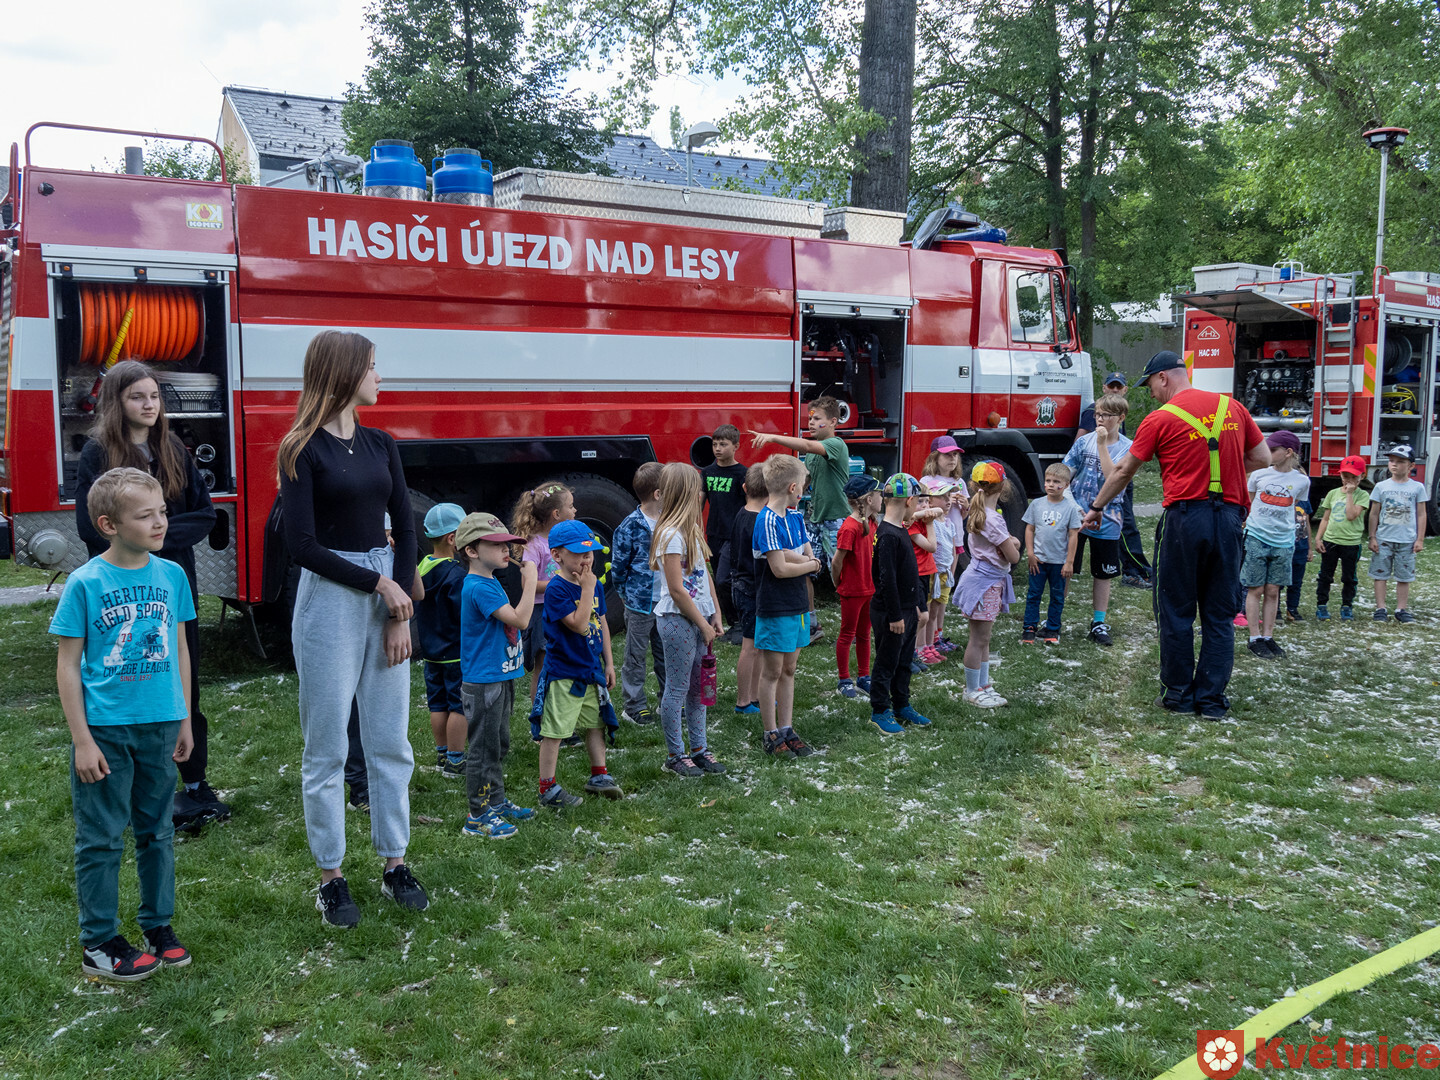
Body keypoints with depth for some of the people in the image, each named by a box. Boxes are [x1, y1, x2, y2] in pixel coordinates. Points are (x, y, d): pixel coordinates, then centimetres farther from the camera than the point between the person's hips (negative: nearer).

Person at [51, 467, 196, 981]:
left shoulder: (171, 575, 0)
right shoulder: (85, 583, -10)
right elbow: (68, 665, -7)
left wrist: (184, 719, 11)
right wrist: (82, 740, -10)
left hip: (160, 725, 4)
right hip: (105, 729, -3)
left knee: (157, 830, 14)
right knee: (102, 838, 7)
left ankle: (158, 924, 29)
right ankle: (98, 942, 20)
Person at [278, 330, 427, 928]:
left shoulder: (380, 444, 10)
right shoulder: (303, 450, -6)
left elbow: (404, 528, 8)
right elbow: (301, 543, -12)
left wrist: (400, 614, -1)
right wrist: (378, 583, -11)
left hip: (388, 594, 6)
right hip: (329, 598, -5)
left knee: (390, 742, 10)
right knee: (327, 748, 4)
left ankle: (394, 864, 22)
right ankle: (331, 877, 17)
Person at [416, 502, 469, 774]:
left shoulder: (422, 567, 4)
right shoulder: (456, 575, -19)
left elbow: (417, 604, 13)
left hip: (431, 652, 8)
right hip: (456, 652, -8)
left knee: (439, 705, 15)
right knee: (459, 706, 1)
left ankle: (442, 755, 25)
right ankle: (454, 761, 6)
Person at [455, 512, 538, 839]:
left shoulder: (492, 583, 12)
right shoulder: (477, 588, -20)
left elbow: (514, 620, 17)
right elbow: (520, 619, -25)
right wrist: (529, 580, -21)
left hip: (501, 677, 10)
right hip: (483, 682, -10)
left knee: (499, 745, 20)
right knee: (483, 748, -1)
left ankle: (496, 801, 33)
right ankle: (477, 817, 8)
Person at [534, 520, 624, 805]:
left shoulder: (594, 584, 6)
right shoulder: (557, 589, -18)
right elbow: (580, 625, -26)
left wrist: (609, 664, 15)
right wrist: (586, 588, -24)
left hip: (592, 670, 8)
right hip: (563, 674, -8)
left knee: (596, 722, 17)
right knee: (554, 731, 1)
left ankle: (599, 776, 33)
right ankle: (547, 789, 11)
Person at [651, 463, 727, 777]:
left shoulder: (692, 529, 12)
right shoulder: (671, 535, -17)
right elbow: (676, 589, -18)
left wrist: (715, 615, 9)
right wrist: (703, 625, -12)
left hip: (699, 619, 9)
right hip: (678, 620, -9)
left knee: (698, 687, 15)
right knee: (677, 689, 2)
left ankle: (698, 748, 25)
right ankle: (676, 754, 13)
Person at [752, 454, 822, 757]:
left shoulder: (795, 517, 9)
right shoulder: (767, 521, -17)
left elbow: (810, 557, 4)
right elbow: (780, 569, -21)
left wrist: (786, 554, -16)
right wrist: (809, 563, -5)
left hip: (797, 605, 8)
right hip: (774, 607, -8)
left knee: (789, 669, 14)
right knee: (772, 672, 4)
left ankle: (786, 730, 23)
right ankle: (770, 735, 14)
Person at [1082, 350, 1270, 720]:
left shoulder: (1160, 419, -2)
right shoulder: (1232, 407, 9)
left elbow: (1124, 471, 5)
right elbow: (1262, 458, 14)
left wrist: (1096, 508, 17)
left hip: (1185, 515, -4)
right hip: (1229, 516, 4)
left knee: (1176, 612, 7)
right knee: (1220, 614, 10)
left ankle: (1179, 695, 13)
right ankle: (1212, 700, 13)